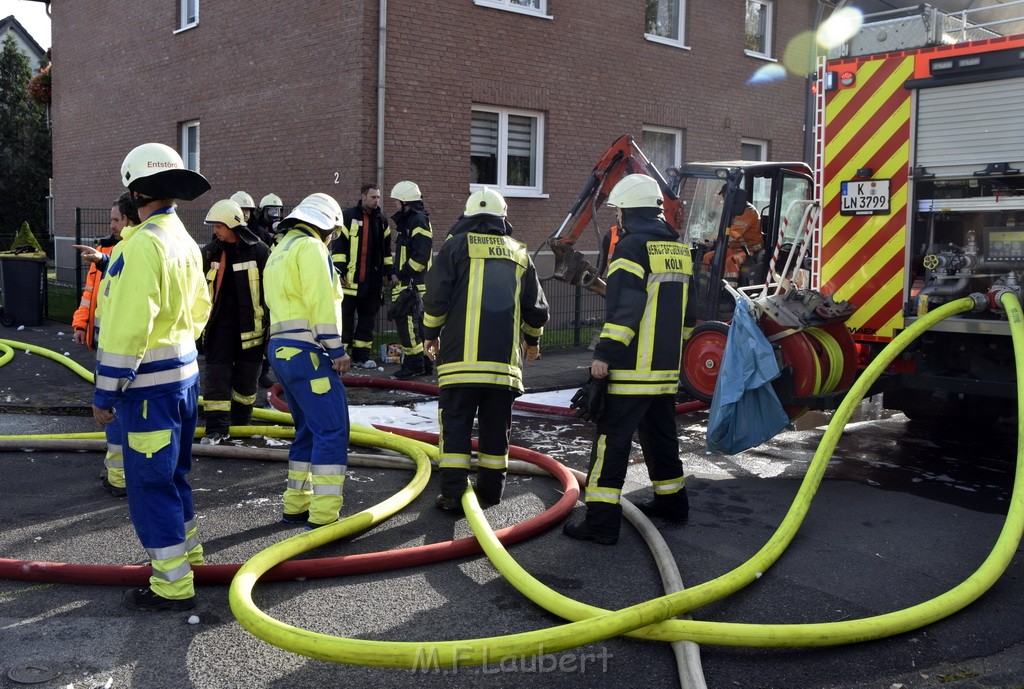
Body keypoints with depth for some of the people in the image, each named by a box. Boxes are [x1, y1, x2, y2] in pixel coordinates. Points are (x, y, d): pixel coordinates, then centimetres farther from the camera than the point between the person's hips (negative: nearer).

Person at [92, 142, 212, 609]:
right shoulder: (186, 242, 9)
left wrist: (105, 393, -15)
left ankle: (172, 585, 7)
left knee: (150, 483, 0)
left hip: (150, 384, -9)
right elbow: (199, 309, 17)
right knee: (172, 472, 23)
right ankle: (184, 549, 38)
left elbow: (125, 329, -22)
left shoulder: (141, 245, -20)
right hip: (184, 374, 9)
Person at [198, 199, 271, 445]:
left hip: (249, 326, -2)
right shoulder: (210, 252, 3)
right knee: (217, 376, -5)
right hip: (219, 324, 2)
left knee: (246, 377, 10)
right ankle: (217, 427, -2)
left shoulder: (258, 251, -7)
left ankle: (240, 422, 27)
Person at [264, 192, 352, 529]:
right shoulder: (310, 248, -7)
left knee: (309, 430, 18)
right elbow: (321, 302, -17)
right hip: (307, 351, -10)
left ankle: (296, 505, 23)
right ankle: (323, 516, -13)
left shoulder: (279, 252, 24)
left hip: (281, 349, 10)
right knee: (331, 432, -11)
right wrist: (337, 349, -14)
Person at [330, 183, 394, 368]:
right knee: (345, 318, -2)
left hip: (372, 281, 5)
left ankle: (362, 355, 15)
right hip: (350, 280, -5)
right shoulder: (348, 216, -3)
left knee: (367, 318, 8)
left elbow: (386, 249, 21)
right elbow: (338, 245, -7)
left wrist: (389, 272, 16)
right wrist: (339, 271, -13)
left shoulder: (381, 221, 15)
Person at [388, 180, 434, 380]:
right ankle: (425, 363, 19)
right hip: (408, 283, 11)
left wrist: (400, 275, -17)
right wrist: (397, 275, 16)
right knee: (417, 322, 13)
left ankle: (414, 363, -9)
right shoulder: (408, 221, 20)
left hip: (413, 284, -11)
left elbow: (420, 257, -21)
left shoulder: (419, 221, -13)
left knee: (406, 320, -12)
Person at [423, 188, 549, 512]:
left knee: (455, 424, 1)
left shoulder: (457, 245, 4)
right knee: (496, 427, 13)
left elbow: (436, 294, -3)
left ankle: (453, 493, -2)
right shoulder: (519, 253, 15)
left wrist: (431, 334, 12)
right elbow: (536, 308, 15)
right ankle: (490, 488, 20)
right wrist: (532, 339, 33)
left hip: (461, 354, -3)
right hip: (504, 358, 3)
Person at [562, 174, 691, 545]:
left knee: (612, 439, -7)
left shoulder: (632, 246, -11)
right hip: (666, 367, 9)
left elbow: (624, 307, -21)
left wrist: (605, 353, -21)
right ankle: (672, 500, 34)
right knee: (660, 434, 22)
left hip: (632, 367, -8)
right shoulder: (678, 248, 15)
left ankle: (601, 520, -9)